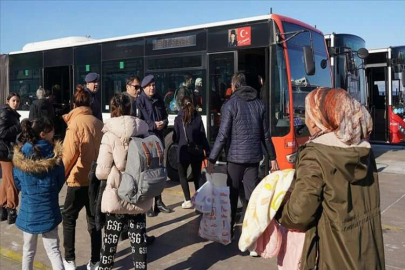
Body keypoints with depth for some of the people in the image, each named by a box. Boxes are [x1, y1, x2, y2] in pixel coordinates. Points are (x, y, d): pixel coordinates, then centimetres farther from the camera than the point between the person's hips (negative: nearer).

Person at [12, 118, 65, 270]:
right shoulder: (54, 154, -12)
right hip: (49, 209, -1)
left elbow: (17, 182, 3)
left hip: (29, 209, 1)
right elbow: (61, 180, -1)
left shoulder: (20, 155, -8)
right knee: (53, 249, 10)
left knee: (28, 250, 19)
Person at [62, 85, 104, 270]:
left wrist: (61, 175, 3)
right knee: (94, 219, 14)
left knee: (68, 218, 13)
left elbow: (69, 154, -11)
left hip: (79, 180, -5)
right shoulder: (98, 123, 4)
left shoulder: (75, 124, -12)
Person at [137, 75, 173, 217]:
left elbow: (165, 116, 17)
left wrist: (164, 123, -6)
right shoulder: (139, 101, -5)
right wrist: (153, 125, -20)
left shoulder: (159, 100, 14)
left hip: (159, 138, 7)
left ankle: (158, 202, 26)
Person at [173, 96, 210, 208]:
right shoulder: (198, 117, 2)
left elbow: (176, 137, 0)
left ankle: (188, 201, 2)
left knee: (182, 175, 11)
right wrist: (207, 150, 2)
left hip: (183, 151, -2)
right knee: (196, 176, 15)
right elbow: (203, 135, 0)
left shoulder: (178, 119, -2)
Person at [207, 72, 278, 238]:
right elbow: (266, 135, 10)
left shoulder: (231, 104, -7)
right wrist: (272, 157, 17)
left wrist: (212, 160, -9)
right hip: (254, 156, 4)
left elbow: (223, 135, -13)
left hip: (235, 156, -4)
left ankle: (228, 230, 18)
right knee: (252, 193, 8)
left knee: (232, 194, 8)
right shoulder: (259, 104, 7)